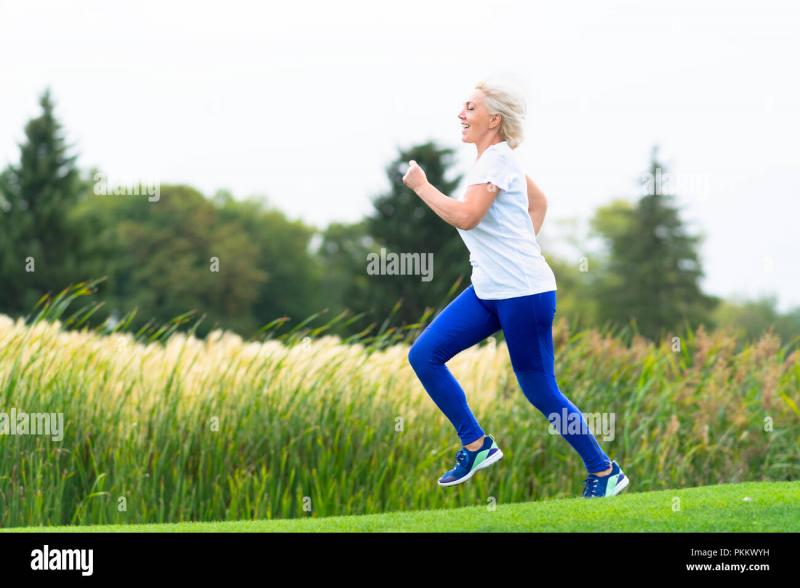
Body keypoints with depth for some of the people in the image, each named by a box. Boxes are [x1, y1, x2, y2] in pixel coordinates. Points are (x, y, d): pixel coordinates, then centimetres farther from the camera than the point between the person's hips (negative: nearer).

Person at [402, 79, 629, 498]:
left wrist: (420, 185, -15)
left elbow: (465, 217, -27)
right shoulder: (495, 159, 13)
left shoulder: (497, 158, -15)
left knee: (540, 392, -2)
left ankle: (605, 472, 13)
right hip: (488, 290, 10)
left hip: (522, 291, -10)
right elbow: (539, 202, 27)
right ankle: (476, 446, 9)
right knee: (423, 355, 1)